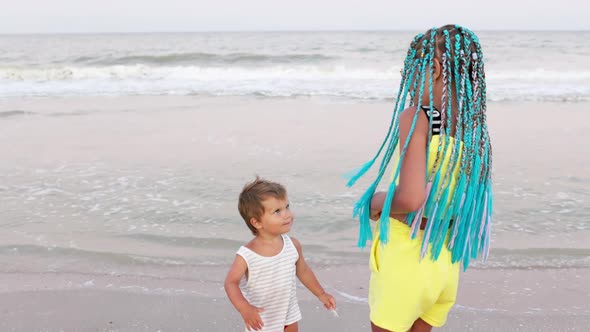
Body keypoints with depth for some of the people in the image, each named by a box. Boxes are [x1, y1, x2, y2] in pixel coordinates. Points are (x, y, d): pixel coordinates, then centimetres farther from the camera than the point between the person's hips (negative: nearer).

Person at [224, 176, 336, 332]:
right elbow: (231, 283, -22)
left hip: (289, 314, 5)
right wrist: (245, 309, -38)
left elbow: (303, 271, 4)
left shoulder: (293, 245, -13)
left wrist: (321, 294, 13)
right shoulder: (246, 255, -28)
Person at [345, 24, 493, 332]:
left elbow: (411, 198, -30)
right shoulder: (476, 128, 1)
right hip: (446, 261, 6)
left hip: (405, 255, -6)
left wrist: (376, 202, -11)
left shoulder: (415, 118, -19)